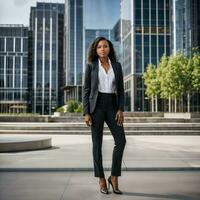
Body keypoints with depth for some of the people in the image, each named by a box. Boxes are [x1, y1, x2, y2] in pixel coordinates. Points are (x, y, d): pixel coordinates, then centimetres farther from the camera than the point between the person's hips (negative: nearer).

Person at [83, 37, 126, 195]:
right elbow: (86, 90, 0)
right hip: (96, 106, -2)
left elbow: (120, 89, 8)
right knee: (97, 143, -1)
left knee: (121, 140, -11)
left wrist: (121, 110, -5)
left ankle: (114, 177, 4)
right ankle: (102, 180, 12)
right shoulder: (91, 66, 3)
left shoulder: (117, 66, 10)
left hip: (112, 106, 3)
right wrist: (86, 113, -8)